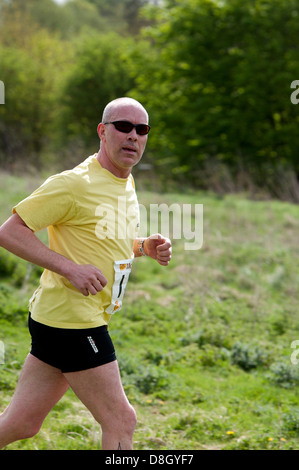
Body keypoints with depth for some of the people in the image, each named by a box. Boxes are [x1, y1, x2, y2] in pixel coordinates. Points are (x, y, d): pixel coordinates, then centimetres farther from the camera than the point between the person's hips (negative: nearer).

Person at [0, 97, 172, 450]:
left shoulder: (126, 183, 13)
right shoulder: (75, 183, -16)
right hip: (71, 320, -9)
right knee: (120, 421, -4)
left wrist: (144, 247, 7)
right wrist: (69, 268, -24)